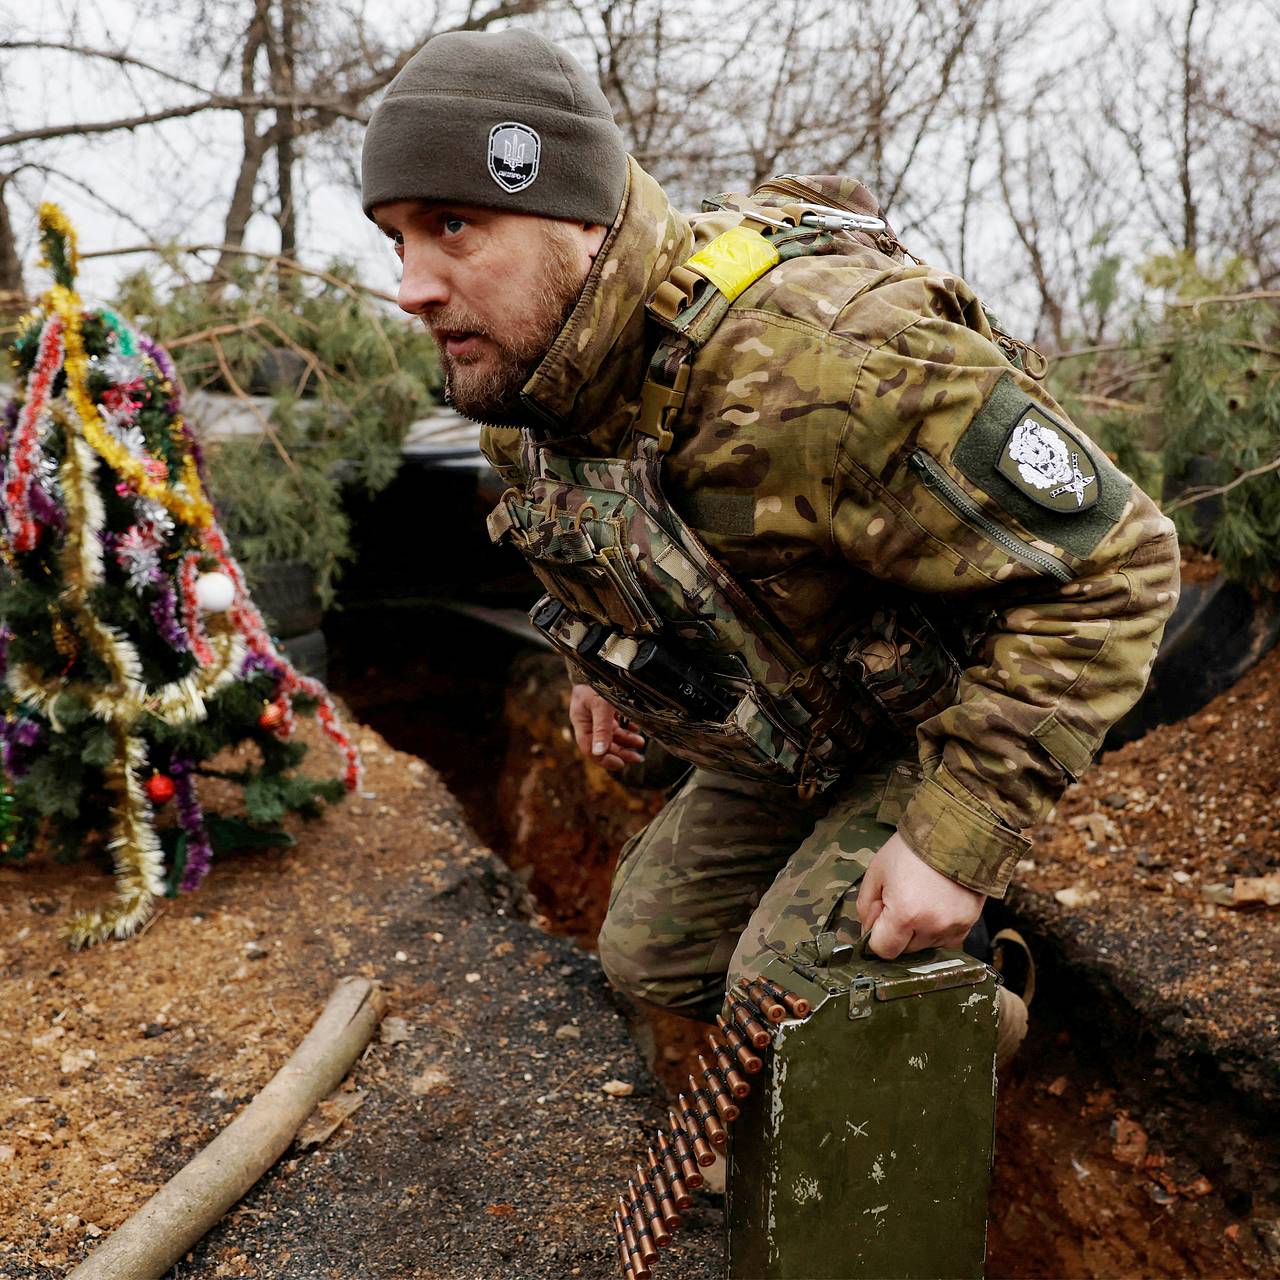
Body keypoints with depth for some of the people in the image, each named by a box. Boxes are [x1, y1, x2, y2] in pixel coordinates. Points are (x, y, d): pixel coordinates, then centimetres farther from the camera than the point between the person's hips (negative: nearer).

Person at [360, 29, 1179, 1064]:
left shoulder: (819, 364, -40)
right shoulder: (536, 363, -12)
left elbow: (1112, 562, -34)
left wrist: (961, 834, -33)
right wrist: (601, 660, 16)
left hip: (949, 732, -7)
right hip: (790, 737, 8)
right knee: (652, 953, 13)